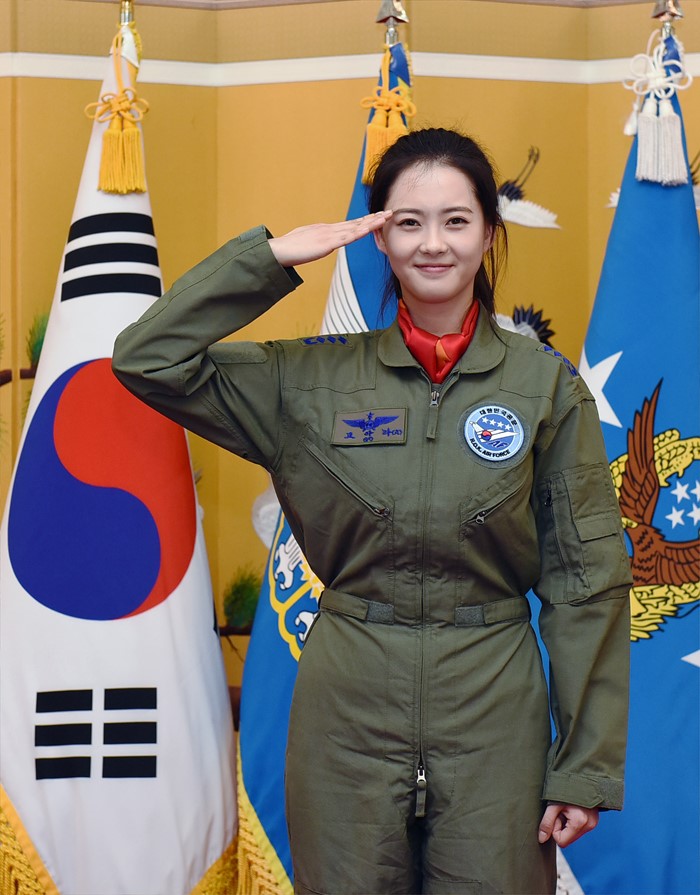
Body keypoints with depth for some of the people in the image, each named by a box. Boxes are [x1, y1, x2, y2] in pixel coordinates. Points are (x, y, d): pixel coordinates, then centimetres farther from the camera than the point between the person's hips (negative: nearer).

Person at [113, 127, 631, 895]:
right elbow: (147, 359, -5)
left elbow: (586, 580, -2)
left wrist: (586, 766, -4)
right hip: (348, 711, 1)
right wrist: (275, 256, -10)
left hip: (493, 717, 0)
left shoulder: (547, 385, -2)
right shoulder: (313, 379, 1)